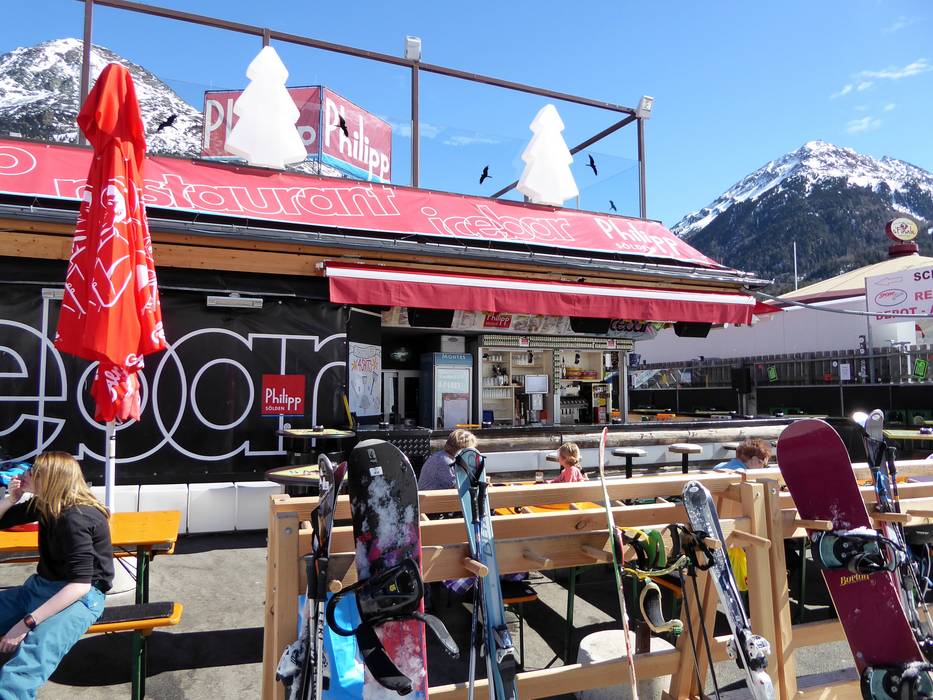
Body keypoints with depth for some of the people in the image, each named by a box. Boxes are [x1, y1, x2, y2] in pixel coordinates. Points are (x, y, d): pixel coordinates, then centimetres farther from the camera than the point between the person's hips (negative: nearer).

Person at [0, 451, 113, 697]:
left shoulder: (76, 518, -21)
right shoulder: (45, 504, 6)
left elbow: (80, 584, -27)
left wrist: (26, 623, -29)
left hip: (81, 597, -9)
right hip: (40, 588, 9)